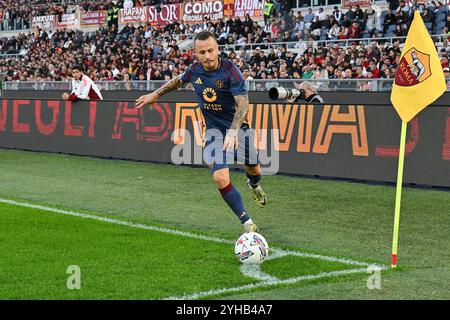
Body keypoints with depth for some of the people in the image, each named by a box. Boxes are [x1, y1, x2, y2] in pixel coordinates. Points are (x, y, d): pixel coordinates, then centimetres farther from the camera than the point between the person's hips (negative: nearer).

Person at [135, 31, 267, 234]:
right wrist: (155, 95, 25)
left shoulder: (230, 69, -20)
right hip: (214, 129, 2)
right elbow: (178, 81, 18)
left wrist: (233, 131, -40)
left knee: (254, 170, 14)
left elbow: (243, 103, -28)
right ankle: (247, 223, -7)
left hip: (238, 127, -2)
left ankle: (254, 186, 55)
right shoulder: (194, 70, -6)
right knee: (220, 178, -18)